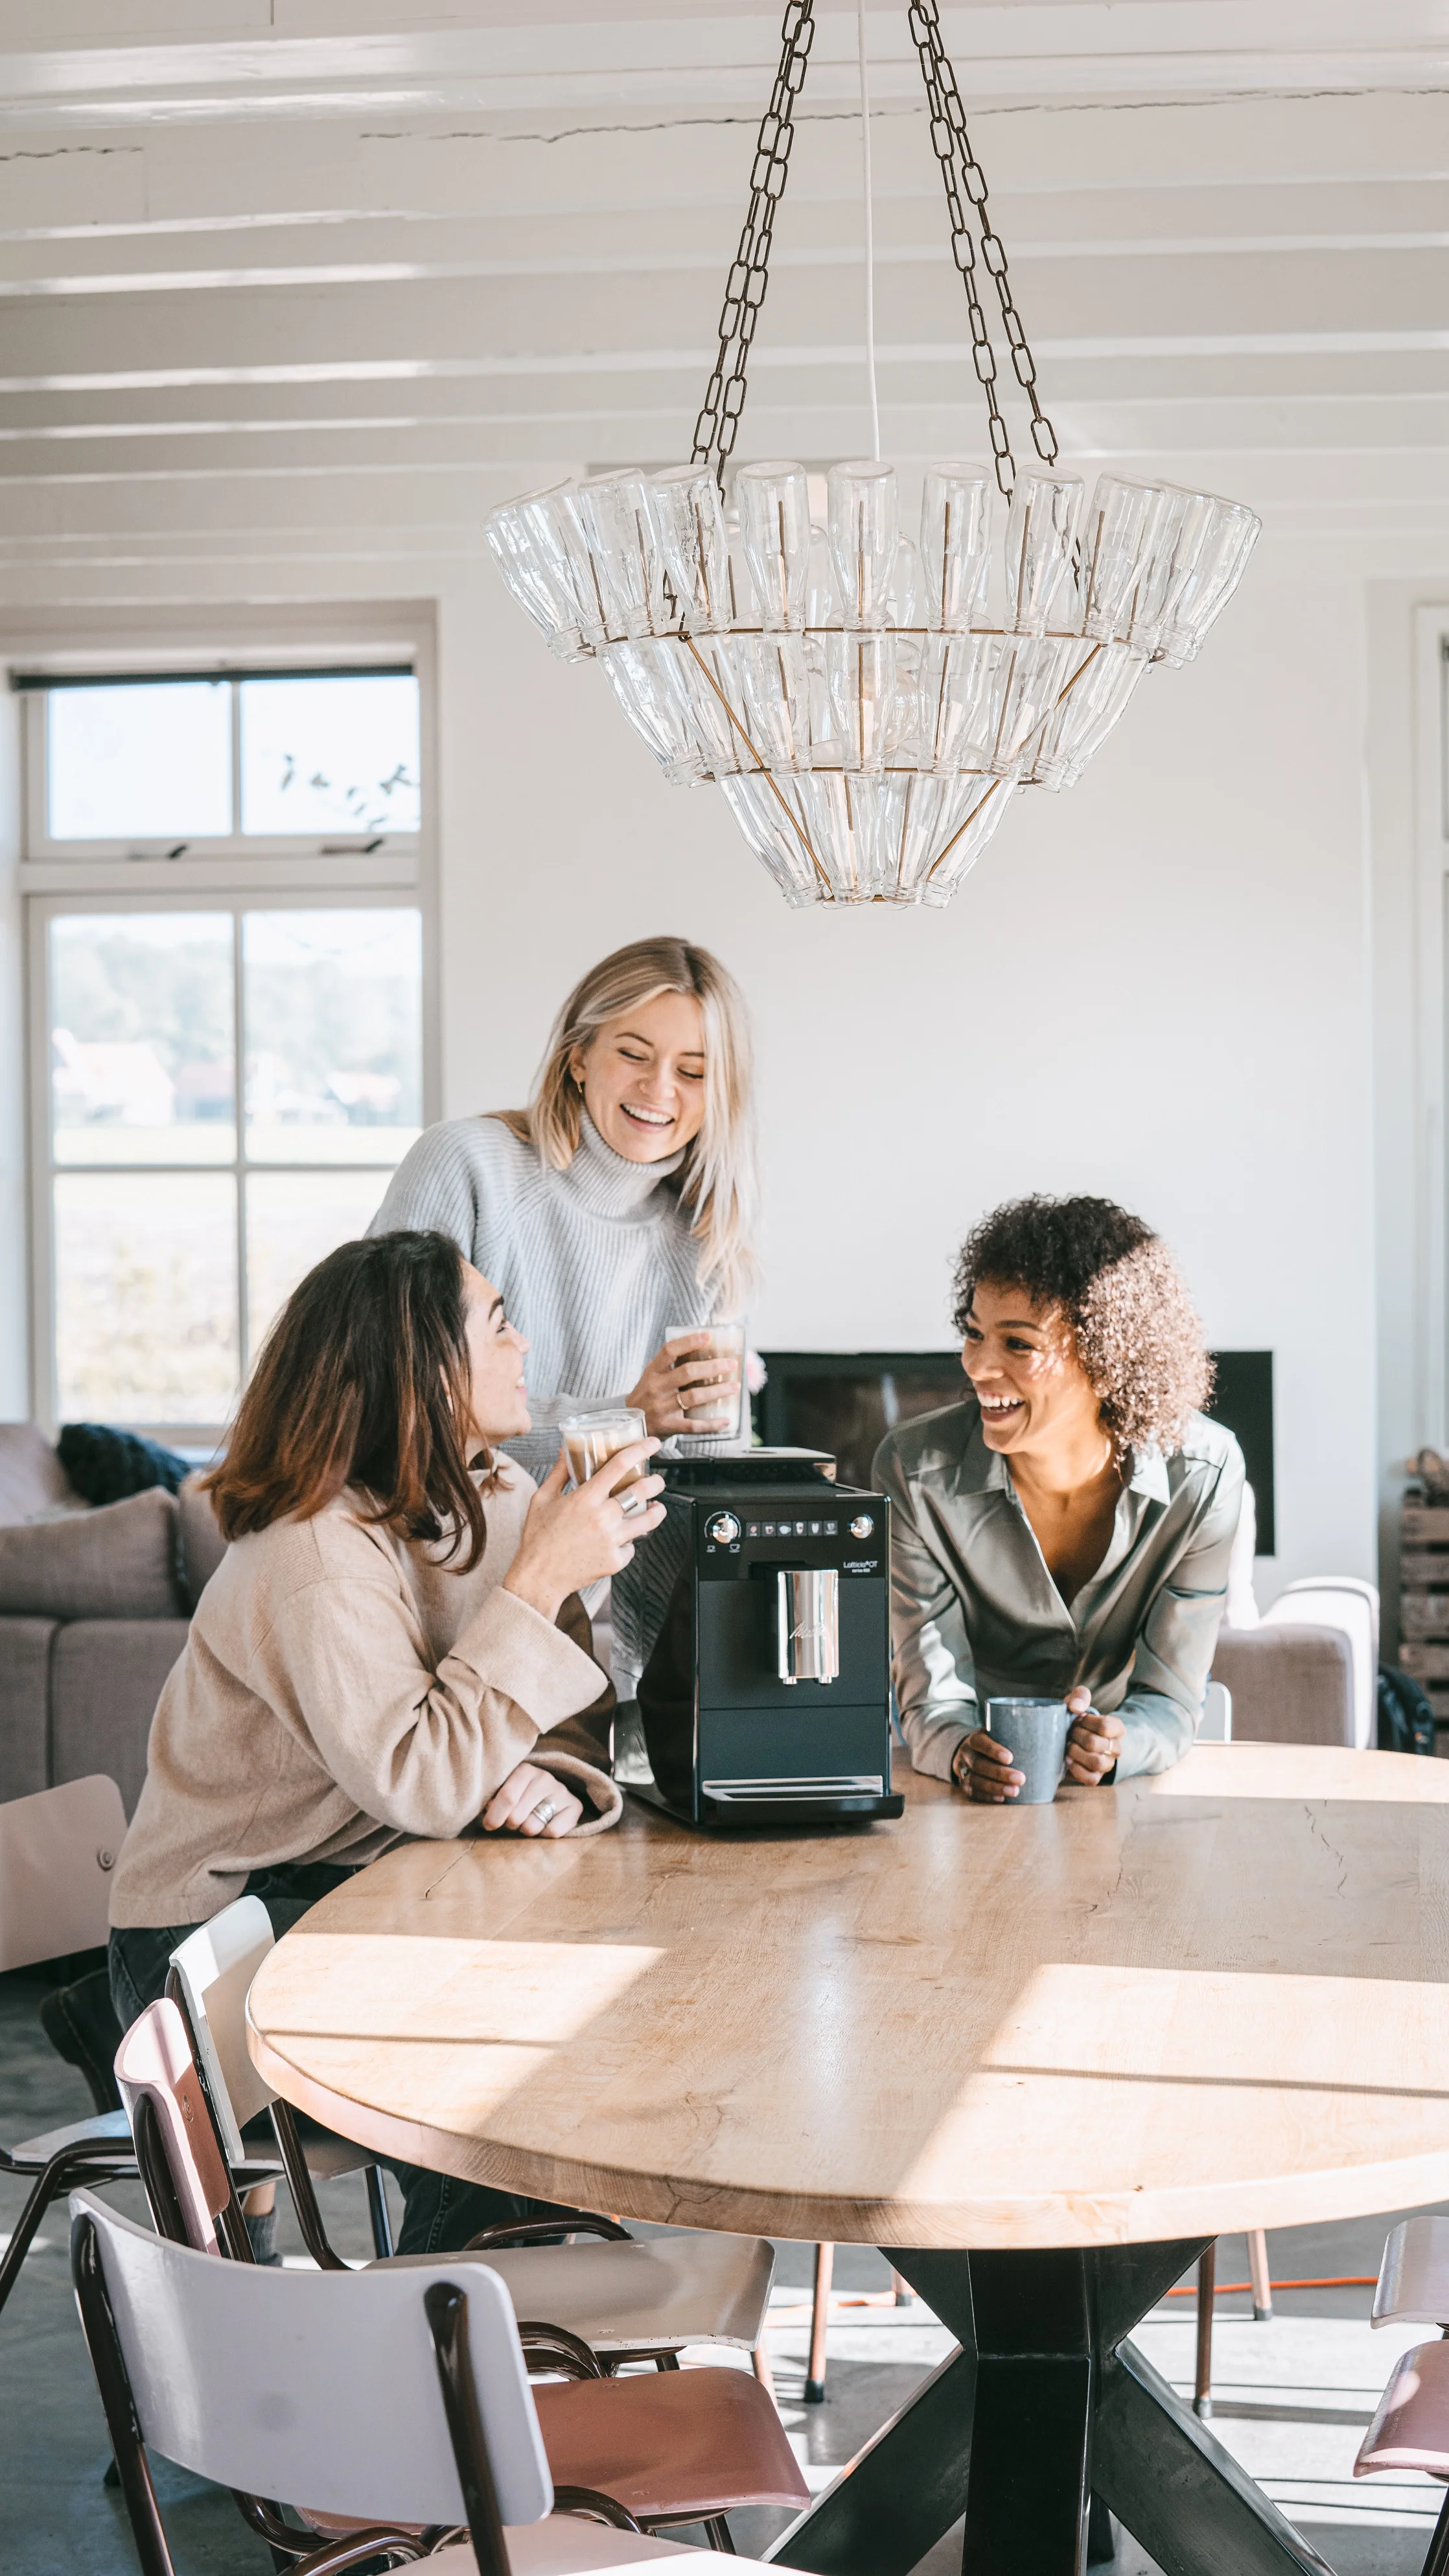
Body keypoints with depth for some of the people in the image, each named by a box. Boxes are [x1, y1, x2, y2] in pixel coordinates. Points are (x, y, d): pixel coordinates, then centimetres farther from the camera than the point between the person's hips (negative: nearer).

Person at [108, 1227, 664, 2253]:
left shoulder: (498, 1501, 1)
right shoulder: (320, 1556, -25)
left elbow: (578, 1716, 2)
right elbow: (417, 1784, -33)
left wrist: (552, 1778, -23)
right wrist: (543, 1580, -29)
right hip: (219, 1932, -7)